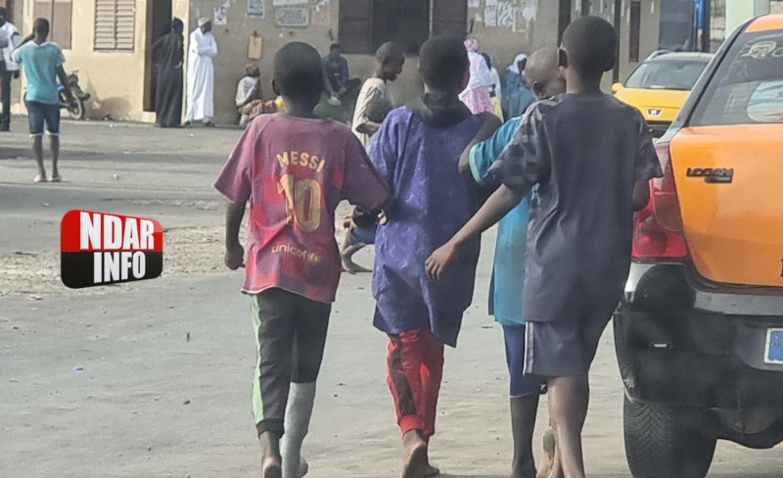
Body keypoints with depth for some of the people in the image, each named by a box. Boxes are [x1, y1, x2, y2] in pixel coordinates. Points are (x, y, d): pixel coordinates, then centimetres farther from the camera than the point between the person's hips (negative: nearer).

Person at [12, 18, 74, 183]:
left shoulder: (25, 49, -3)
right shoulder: (54, 49, -6)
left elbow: (14, 57, 20)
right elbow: (61, 74, -3)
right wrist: (68, 93, 8)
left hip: (33, 96, 0)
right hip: (51, 96, 0)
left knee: (36, 135, 0)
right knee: (53, 134, 12)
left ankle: (41, 172, -7)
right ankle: (54, 171, 10)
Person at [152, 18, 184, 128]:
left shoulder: (165, 37, 9)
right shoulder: (179, 37, -4)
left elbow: (154, 48, -1)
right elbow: (180, 46, -25)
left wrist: (159, 61, 7)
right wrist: (181, 61, -14)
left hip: (163, 70, 5)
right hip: (175, 71, -5)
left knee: (162, 95, 11)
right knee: (174, 96, -1)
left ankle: (161, 120, 11)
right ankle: (172, 121, -5)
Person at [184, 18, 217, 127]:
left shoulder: (210, 36, 11)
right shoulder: (194, 35, -3)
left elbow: (214, 52, 0)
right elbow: (197, 50, -16)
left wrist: (202, 50, -6)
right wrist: (208, 49, -4)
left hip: (207, 67, 4)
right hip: (196, 66, -4)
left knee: (207, 92, 0)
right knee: (193, 92, -4)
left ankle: (206, 118, -1)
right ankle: (189, 117, -1)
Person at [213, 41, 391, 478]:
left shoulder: (262, 130, -4)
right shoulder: (339, 138, -4)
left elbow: (236, 197, 0)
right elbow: (377, 200, -2)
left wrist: (232, 246, 16)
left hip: (270, 265, -1)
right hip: (318, 267, 1)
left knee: (273, 359, -3)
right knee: (306, 366, 16)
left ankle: (270, 443, -27)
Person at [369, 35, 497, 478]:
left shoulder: (399, 123, -5)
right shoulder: (479, 129, -4)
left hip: (400, 249, -1)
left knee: (404, 346, 5)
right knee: (433, 350, 15)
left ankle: (412, 432, -16)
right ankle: (423, 438, 18)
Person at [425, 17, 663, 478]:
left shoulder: (545, 118, -10)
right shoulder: (630, 120, 2)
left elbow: (509, 194, -12)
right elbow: (640, 196, -1)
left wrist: (455, 245, -5)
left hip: (555, 263, -4)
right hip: (608, 266, 5)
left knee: (561, 370, -7)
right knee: (576, 366, 18)